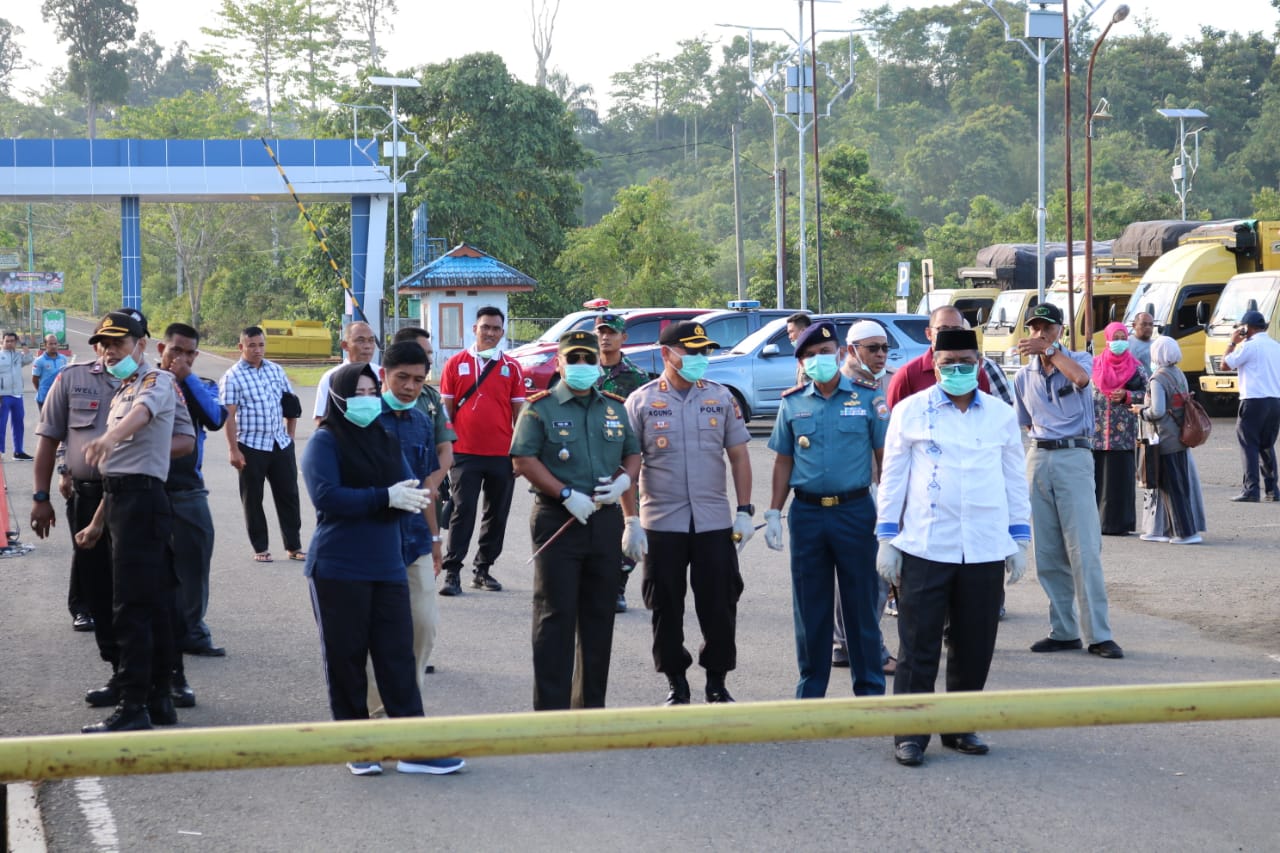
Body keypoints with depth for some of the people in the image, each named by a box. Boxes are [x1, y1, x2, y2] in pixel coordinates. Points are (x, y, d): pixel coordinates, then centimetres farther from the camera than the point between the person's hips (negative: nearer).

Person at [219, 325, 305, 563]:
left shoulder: (276, 370, 9)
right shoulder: (233, 376, -6)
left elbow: (291, 403, 17)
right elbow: (229, 415, -10)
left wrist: (290, 435, 12)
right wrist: (233, 450, -15)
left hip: (281, 444, 4)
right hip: (251, 447, -4)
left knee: (288, 495, 7)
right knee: (252, 499, 5)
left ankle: (294, 546, 15)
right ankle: (260, 549, 13)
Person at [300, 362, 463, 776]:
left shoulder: (387, 441, 14)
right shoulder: (325, 442, -5)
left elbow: (410, 491, 6)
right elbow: (326, 497, -18)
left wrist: (409, 498, -18)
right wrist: (385, 498, -18)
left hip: (387, 568, 5)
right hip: (338, 571, -5)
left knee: (398, 656, 2)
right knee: (346, 659, 3)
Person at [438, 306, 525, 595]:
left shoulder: (512, 367, 5)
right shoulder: (456, 364, 3)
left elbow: (519, 411, 8)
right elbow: (447, 408, 6)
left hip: (502, 455, 2)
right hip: (465, 453, -2)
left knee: (497, 514, 7)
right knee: (463, 512, -4)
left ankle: (483, 570, 18)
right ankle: (452, 573, -2)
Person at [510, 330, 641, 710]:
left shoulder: (615, 407, 13)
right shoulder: (541, 408, -2)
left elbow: (633, 453, 19)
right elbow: (523, 460, -8)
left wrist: (624, 480, -4)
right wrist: (566, 495, -16)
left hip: (605, 520, 5)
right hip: (557, 521, -5)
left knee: (599, 616, 9)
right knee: (556, 615, -5)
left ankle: (592, 706, 18)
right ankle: (551, 708, -3)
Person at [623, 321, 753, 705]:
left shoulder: (721, 397, 7)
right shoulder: (641, 402, 1)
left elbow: (739, 455, 10)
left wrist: (744, 510, 2)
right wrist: (630, 521, -7)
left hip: (715, 522, 1)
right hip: (661, 525, -1)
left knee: (720, 605, 3)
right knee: (666, 608, 4)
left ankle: (717, 681, 16)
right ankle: (676, 683, 17)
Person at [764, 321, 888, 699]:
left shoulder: (867, 397, 0)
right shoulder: (792, 404, 7)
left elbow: (885, 455, 1)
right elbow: (783, 462, 12)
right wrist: (774, 513, 6)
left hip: (855, 510, -2)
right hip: (807, 512, 2)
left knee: (861, 603, 3)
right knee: (810, 608, 8)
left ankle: (870, 688, 13)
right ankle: (811, 690, 17)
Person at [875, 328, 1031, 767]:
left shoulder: (1001, 415, 8)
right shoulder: (910, 411, 2)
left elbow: (1014, 480, 13)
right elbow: (893, 476, 4)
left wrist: (1020, 538, 10)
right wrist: (886, 537, 1)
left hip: (986, 550, 2)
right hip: (924, 548, -2)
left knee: (974, 647, 8)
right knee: (918, 646, -1)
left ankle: (961, 728, 21)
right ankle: (910, 734, 6)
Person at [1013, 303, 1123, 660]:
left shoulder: (1078, 360, 1)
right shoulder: (1023, 377, 13)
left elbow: (1080, 377, -24)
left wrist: (1050, 350, -21)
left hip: (1074, 458, -5)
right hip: (1038, 459, 5)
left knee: (1084, 549, -9)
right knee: (1047, 554, 5)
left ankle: (1099, 634, -8)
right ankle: (1063, 631, 13)